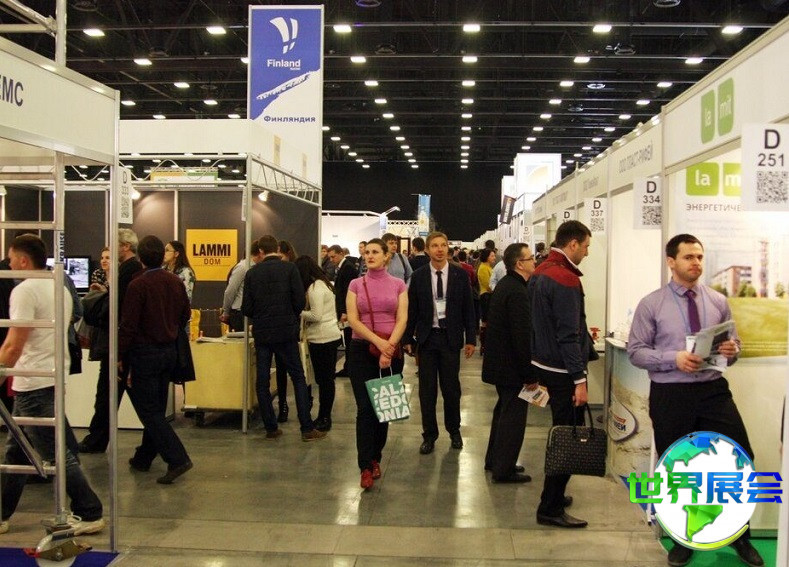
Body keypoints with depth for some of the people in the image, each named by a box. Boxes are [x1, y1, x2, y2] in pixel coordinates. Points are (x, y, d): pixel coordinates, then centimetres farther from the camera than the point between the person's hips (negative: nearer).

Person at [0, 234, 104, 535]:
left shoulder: (24, 291, -14)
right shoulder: (60, 288, 13)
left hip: (34, 385, -9)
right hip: (53, 377, 9)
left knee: (57, 453, -2)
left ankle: (89, 514, 4)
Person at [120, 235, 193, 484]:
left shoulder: (138, 285, -16)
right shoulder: (176, 282, 2)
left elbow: (128, 326, -15)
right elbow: (185, 315, 12)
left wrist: (120, 356, -7)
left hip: (144, 354, -7)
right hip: (169, 351, 7)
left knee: (149, 411, -2)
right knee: (156, 408, 16)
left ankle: (177, 459, -12)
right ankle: (144, 458, 28)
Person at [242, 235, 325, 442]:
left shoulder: (252, 272, 1)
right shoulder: (289, 268, -5)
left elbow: (246, 308, 0)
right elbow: (300, 300, -8)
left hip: (261, 333, 2)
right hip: (286, 331, -2)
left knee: (263, 381, 10)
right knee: (298, 378, 5)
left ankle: (271, 428, 13)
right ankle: (307, 428, 2)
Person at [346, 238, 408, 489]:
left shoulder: (398, 285, 5)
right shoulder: (356, 284, 4)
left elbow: (402, 319, -4)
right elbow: (353, 319, -5)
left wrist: (388, 347, -17)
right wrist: (378, 341, -17)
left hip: (392, 351, 1)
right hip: (362, 350, -1)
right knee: (365, 408, -8)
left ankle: (375, 459, 25)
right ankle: (366, 467, -6)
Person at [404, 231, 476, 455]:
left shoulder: (460, 275, -1)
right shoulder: (419, 276, 0)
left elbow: (468, 308, 2)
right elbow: (412, 309, 3)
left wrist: (471, 338, 0)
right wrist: (408, 339, 1)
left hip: (451, 337, 0)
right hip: (426, 337, 1)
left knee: (451, 387, 6)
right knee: (427, 390, 5)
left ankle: (454, 430, 26)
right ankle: (429, 435, 18)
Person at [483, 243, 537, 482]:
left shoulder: (504, 285, 8)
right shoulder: (517, 292, -23)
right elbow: (522, 337, -25)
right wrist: (530, 375, -19)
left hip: (499, 361, 10)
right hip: (512, 365, -10)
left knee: (504, 410, 22)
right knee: (514, 415, 1)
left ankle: (494, 460, 34)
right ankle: (504, 469, 11)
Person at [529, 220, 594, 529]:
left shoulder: (539, 273, 10)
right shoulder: (565, 279, -20)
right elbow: (568, 335, -22)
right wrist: (579, 379, -20)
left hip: (542, 363, 10)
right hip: (562, 370, -10)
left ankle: (554, 495, 31)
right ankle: (551, 508, 4)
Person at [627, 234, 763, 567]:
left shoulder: (718, 302, 8)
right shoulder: (651, 305, -2)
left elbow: (733, 344, 15)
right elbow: (635, 351, -4)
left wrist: (732, 350, -10)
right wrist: (674, 358, -19)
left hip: (714, 391, 2)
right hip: (670, 395, -2)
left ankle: (740, 536, 22)